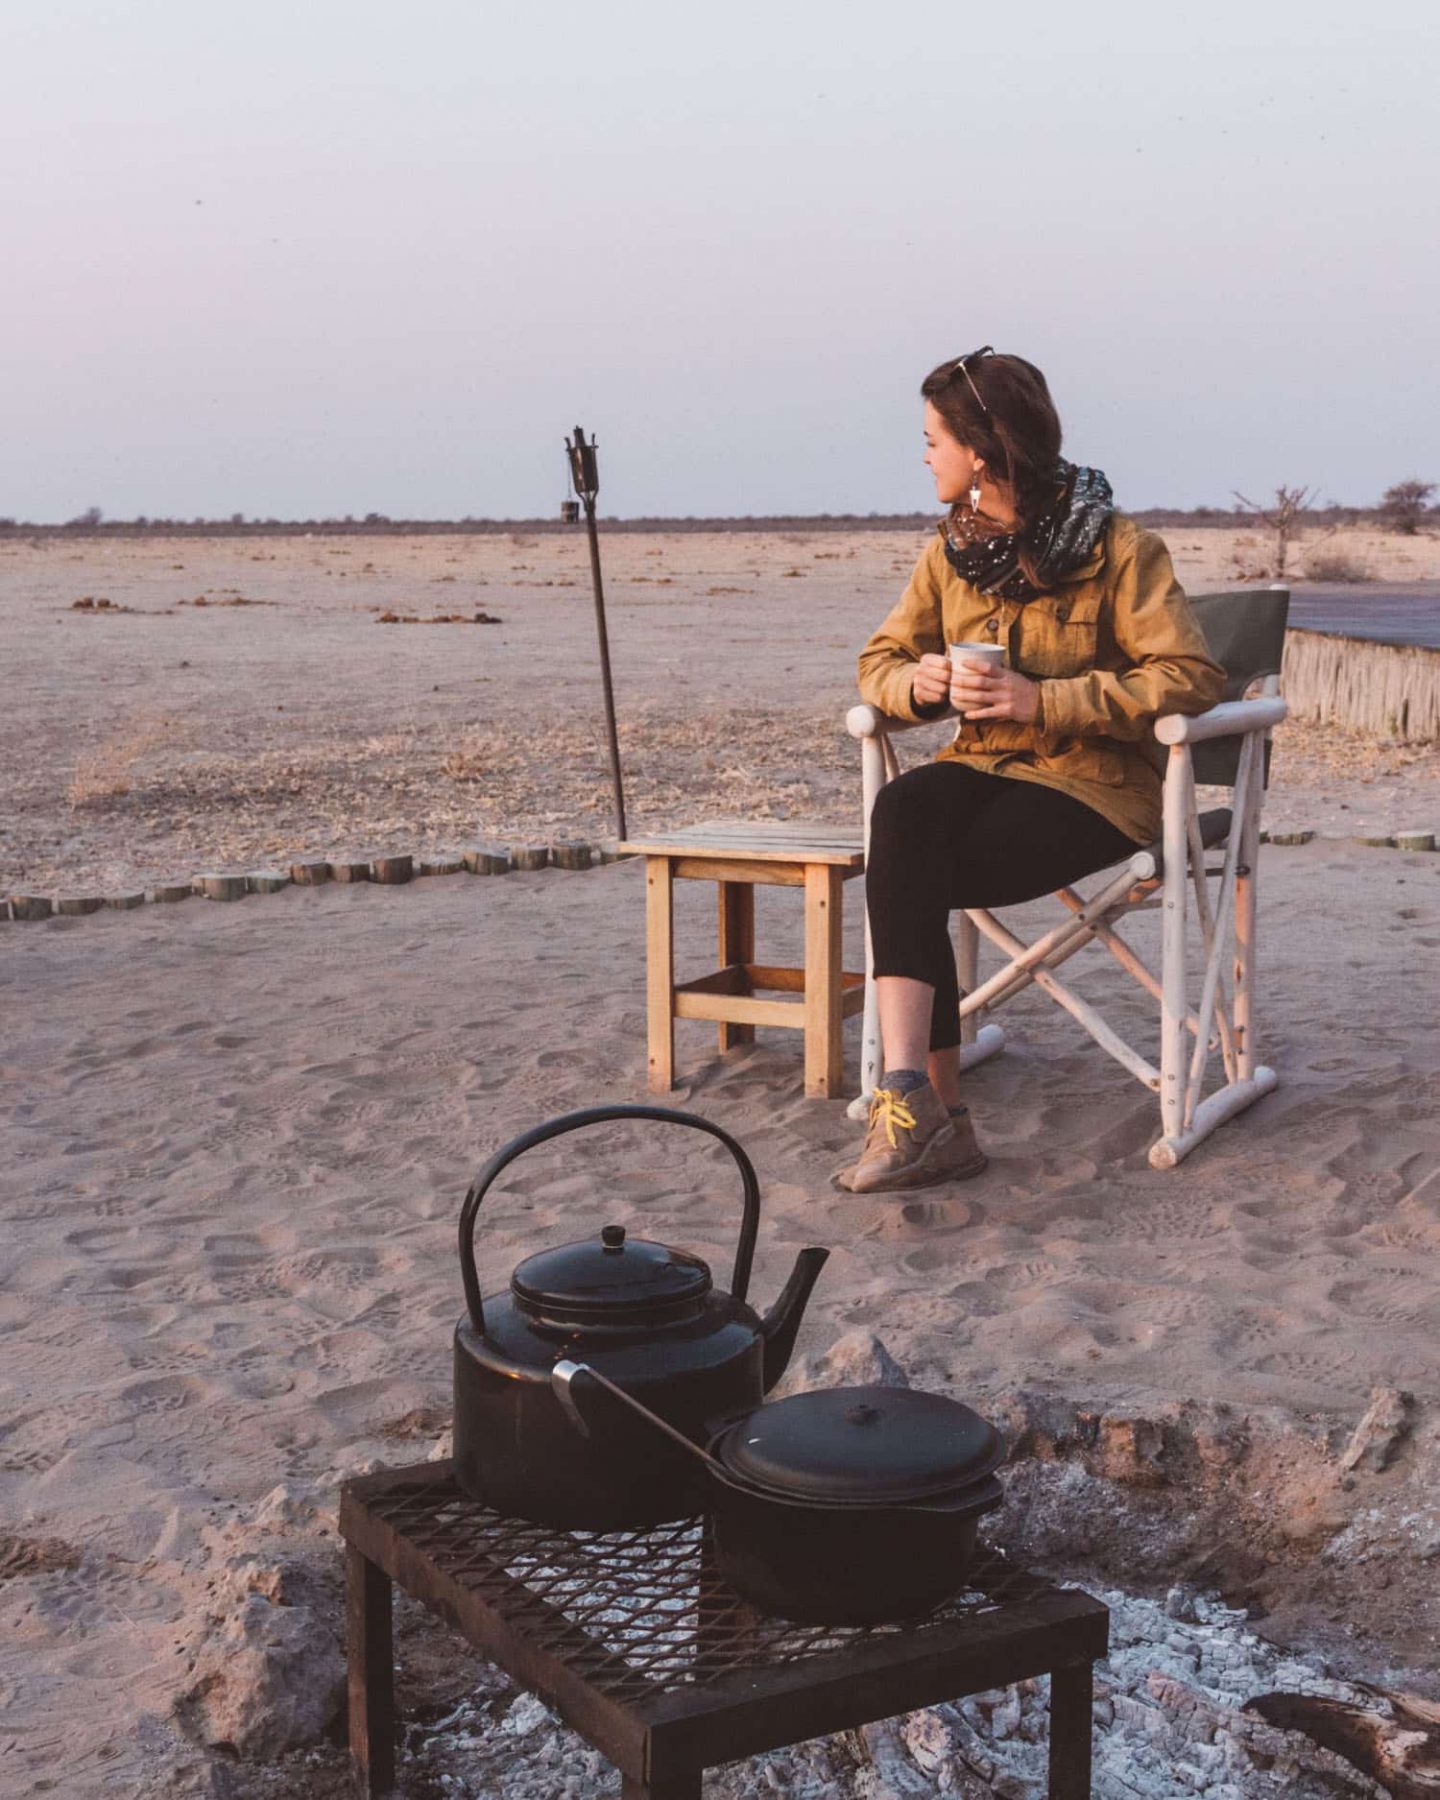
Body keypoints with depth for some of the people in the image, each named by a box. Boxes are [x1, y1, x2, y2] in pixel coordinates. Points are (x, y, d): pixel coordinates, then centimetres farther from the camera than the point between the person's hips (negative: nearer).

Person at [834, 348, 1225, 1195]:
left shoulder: (1118, 548, -6)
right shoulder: (950, 552, 12)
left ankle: (920, 1107, -22)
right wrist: (917, 682, -8)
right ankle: (926, 1110, -34)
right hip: (986, 770, 5)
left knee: (903, 870, -29)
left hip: (1096, 785, -5)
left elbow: (1191, 676, -13)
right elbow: (880, 658, 17)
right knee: (903, 810, -31)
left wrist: (1042, 699, -20)